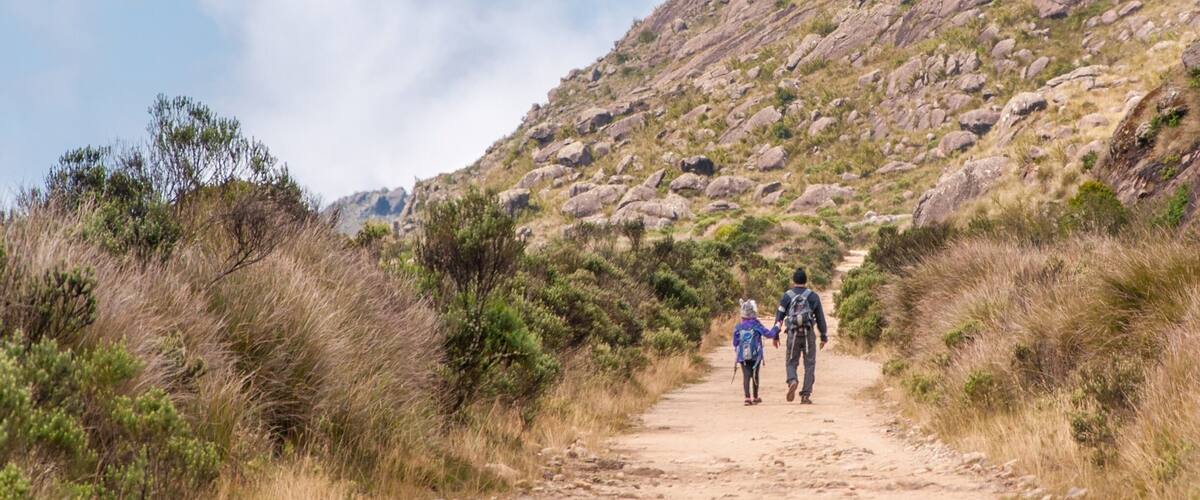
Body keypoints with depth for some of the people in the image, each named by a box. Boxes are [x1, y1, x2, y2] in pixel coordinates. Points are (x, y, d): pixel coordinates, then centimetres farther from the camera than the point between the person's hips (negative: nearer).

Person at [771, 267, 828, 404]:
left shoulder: (786, 296, 4)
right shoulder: (813, 296, 4)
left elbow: (779, 317, 4)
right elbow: (820, 318, 6)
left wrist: (775, 336, 11)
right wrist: (824, 337, 13)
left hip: (793, 334, 0)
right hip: (809, 334, 0)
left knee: (791, 362, 12)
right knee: (809, 365, 6)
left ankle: (792, 381, -19)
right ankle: (806, 395, 2)